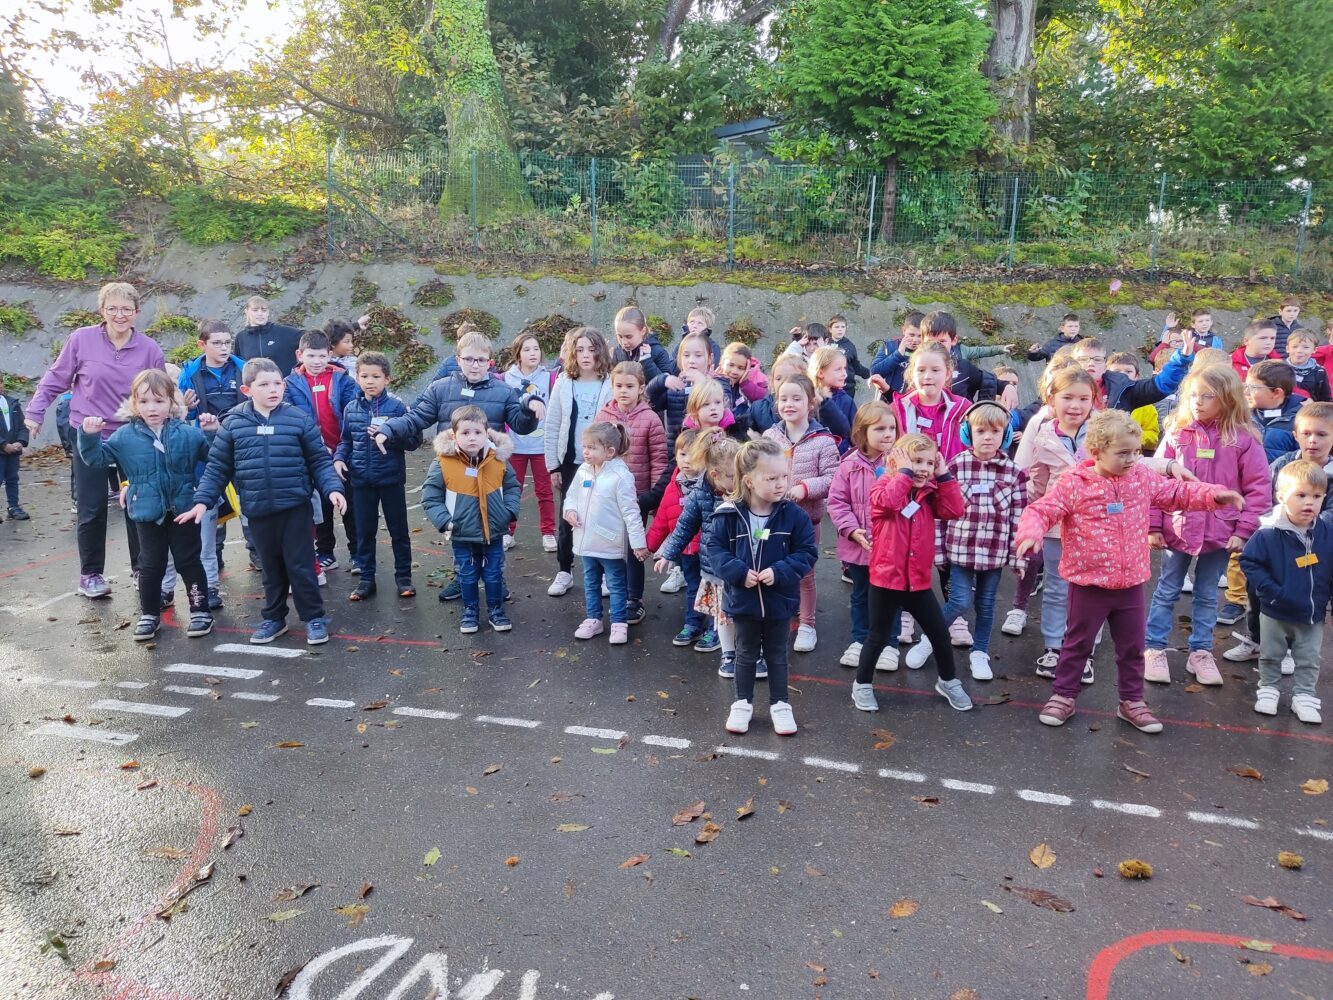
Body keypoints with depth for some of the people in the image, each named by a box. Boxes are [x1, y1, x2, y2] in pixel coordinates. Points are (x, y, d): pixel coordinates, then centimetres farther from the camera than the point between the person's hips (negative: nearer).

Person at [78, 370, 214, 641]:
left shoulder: (188, 433, -4)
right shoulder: (125, 436, -2)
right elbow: (97, 458, 3)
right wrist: (89, 436, -13)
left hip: (183, 511, -1)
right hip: (148, 513, 1)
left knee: (189, 562, 8)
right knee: (150, 565, 11)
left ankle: (200, 611, 18)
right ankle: (149, 614, 24)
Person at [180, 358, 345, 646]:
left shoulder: (299, 419, -5)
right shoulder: (233, 424, -2)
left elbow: (320, 461, -1)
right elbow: (217, 467, 6)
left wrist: (332, 489, -13)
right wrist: (202, 501, 1)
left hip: (296, 507, -2)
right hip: (258, 511, 2)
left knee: (300, 566, 3)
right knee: (271, 568, 16)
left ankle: (314, 617, 17)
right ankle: (274, 618, 31)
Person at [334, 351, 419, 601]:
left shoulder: (397, 406, -8)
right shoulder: (351, 409, 3)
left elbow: (414, 441, -9)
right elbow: (346, 440, 12)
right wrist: (339, 458, -6)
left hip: (391, 478, -3)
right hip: (361, 480, 3)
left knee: (399, 530, 9)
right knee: (364, 532, 11)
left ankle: (403, 576, 21)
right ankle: (366, 579, 23)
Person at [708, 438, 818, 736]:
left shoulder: (793, 514, -14)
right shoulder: (730, 514, -14)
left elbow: (808, 552, -9)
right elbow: (714, 547, -7)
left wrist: (780, 571, -22)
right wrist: (738, 572, -20)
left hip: (779, 600, 0)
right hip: (743, 599, 0)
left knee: (776, 655, 17)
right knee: (746, 654, 18)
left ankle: (779, 704, 34)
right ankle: (743, 703, 34)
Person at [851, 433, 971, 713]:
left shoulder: (929, 494, 6)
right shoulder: (885, 486, -9)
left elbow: (954, 510, -8)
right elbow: (888, 502, -33)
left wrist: (944, 476, -8)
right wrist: (905, 472, -24)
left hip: (919, 580, 5)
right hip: (886, 579, -5)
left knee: (940, 633, 13)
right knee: (878, 636, 7)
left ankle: (948, 682, 35)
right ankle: (862, 685, 26)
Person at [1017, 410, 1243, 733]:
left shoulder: (1142, 478, 1)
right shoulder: (1074, 484, -15)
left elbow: (1177, 493, 13)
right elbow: (1041, 510, -17)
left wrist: (1214, 494, -2)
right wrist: (1031, 533, -37)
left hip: (1131, 583, 5)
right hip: (1089, 583, -4)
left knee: (1132, 647, 16)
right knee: (1078, 644, 11)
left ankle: (1132, 700, 32)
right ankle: (1063, 695, 25)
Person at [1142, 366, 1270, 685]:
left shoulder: (1243, 439, -6)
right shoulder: (1177, 434, -4)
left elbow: (1259, 488, -4)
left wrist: (1243, 529, -8)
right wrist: (1153, 526, -6)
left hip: (1219, 533, 0)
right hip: (1177, 528, 0)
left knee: (1208, 596, 14)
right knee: (1166, 592, 10)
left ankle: (1201, 653, 26)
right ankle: (1155, 649, 20)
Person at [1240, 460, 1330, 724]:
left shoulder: (1327, 533, -9)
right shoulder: (1268, 534, -21)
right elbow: (1249, 561, -15)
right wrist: (1269, 591, -19)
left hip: (1313, 615, 3)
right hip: (1276, 613, -2)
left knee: (1309, 660, 14)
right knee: (1270, 656, 16)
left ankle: (1304, 696, 28)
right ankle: (1268, 690, 33)